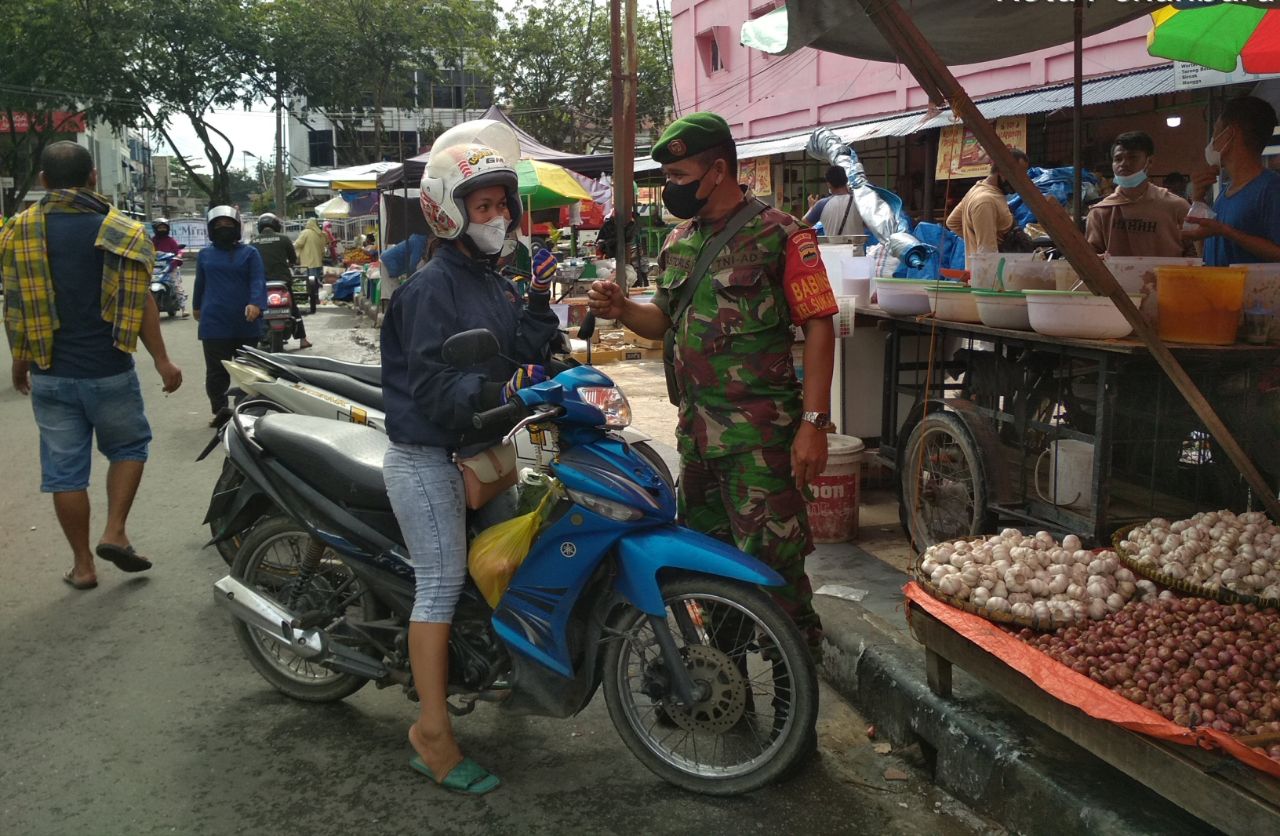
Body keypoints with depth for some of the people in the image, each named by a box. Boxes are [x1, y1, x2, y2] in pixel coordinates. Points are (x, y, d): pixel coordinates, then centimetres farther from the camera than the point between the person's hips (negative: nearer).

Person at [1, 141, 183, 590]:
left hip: (49, 375, 2)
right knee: (129, 447, 19)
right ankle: (115, 532, 6)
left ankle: (82, 565, 16)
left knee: (64, 468, 9)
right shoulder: (119, 230, -6)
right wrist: (162, 360, -1)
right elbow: (140, 302, -8)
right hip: (108, 371, -2)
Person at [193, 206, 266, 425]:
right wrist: (197, 306, 35)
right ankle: (220, 408, -1)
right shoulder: (204, 255, 12)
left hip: (245, 322, -1)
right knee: (216, 371, -2)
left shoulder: (249, 253, 3)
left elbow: (257, 280, -9)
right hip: (214, 323, 2)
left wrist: (256, 304, -26)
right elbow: (200, 283, 24)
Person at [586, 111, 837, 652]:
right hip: (697, 428, 8)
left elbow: (818, 327, -12)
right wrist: (623, 309, -1)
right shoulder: (679, 243, 14)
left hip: (760, 434, -8)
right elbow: (664, 320, 22)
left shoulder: (779, 235, -9)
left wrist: (814, 423, -18)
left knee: (771, 561, -7)